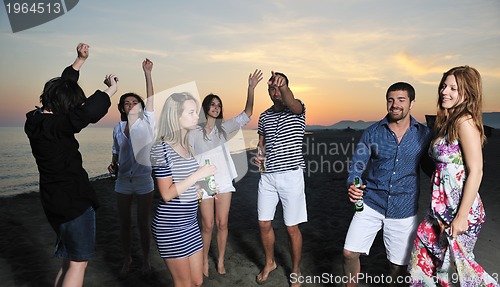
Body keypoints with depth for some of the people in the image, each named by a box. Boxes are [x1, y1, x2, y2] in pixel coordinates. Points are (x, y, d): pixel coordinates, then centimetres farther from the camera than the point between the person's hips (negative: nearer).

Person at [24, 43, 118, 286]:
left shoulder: (37, 120, 5)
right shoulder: (54, 126, -23)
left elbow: (61, 86, 15)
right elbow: (87, 113, -39)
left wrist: (80, 61, 16)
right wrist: (111, 89, -24)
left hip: (55, 201, 10)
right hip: (74, 201, -9)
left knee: (68, 260, 22)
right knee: (78, 262, 3)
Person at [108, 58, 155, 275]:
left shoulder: (146, 123, -5)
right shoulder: (118, 128, 4)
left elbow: (150, 99, -16)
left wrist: (147, 73, -22)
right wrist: (113, 164, -3)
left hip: (143, 180, -3)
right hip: (123, 181, 3)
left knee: (143, 223, 9)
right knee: (124, 224, 13)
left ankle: (145, 259, 29)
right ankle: (126, 259, 33)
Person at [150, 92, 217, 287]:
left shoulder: (186, 145, 7)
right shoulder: (162, 148, -17)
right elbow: (167, 194, -20)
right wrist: (198, 175, -20)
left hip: (190, 222, 7)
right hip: (170, 226, -7)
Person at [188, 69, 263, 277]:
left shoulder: (223, 127, 3)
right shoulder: (194, 132, -4)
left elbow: (246, 114, -4)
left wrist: (251, 88, -13)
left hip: (224, 182, 2)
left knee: (222, 224, 9)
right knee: (207, 226, 5)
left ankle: (221, 261, 28)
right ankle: (205, 261, 28)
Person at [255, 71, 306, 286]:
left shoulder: (297, 109, -4)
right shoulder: (264, 116, 11)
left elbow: (291, 102, -29)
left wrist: (283, 85, -50)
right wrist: (258, 155, -1)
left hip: (291, 175, -4)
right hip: (267, 176, 5)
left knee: (292, 228, 4)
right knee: (264, 225, 11)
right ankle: (270, 263, 35)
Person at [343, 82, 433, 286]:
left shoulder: (424, 134, 2)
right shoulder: (372, 132, -1)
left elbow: (430, 168, 12)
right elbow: (356, 165, 0)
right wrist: (351, 186, -20)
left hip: (403, 210, 1)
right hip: (371, 203, 0)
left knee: (398, 263, 11)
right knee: (349, 253, -5)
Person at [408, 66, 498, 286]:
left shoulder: (465, 122, -15)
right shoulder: (448, 122, 10)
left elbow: (476, 171, -19)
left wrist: (462, 216, -19)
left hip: (459, 209, -8)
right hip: (442, 207, 8)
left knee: (455, 263, 7)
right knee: (424, 251, 15)